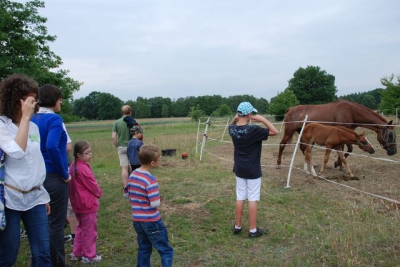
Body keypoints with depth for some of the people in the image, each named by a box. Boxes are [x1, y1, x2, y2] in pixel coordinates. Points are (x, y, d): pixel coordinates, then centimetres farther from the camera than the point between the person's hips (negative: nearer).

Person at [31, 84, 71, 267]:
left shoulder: (32, 119, 7)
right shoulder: (54, 119, -15)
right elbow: (52, 147, -28)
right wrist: (64, 174, -17)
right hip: (54, 178, -8)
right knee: (56, 224, 4)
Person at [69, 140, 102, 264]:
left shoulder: (73, 166, 4)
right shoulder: (84, 169, -25)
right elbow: (93, 186, -17)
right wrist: (99, 193, 4)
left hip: (77, 204, 9)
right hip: (87, 204, -9)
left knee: (81, 228, 23)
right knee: (89, 231, 6)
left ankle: (76, 253, 32)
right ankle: (89, 256, 18)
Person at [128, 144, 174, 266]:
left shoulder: (132, 175, 2)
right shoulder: (151, 180, -22)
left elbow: (130, 197, 12)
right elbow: (155, 204, -22)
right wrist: (158, 200, -2)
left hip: (137, 220, 8)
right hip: (151, 221, -7)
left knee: (144, 249, 22)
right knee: (166, 251, 6)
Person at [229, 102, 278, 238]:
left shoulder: (232, 129, -4)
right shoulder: (253, 129, -21)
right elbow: (274, 132, -14)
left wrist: (235, 119, 3)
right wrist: (262, 119, -14)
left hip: (239, 169, 6)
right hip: (253, 171, -5)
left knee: (240, 197, 14)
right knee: (252, 199, 4)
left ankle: (237, 226, 23)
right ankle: (253, 230, 13)